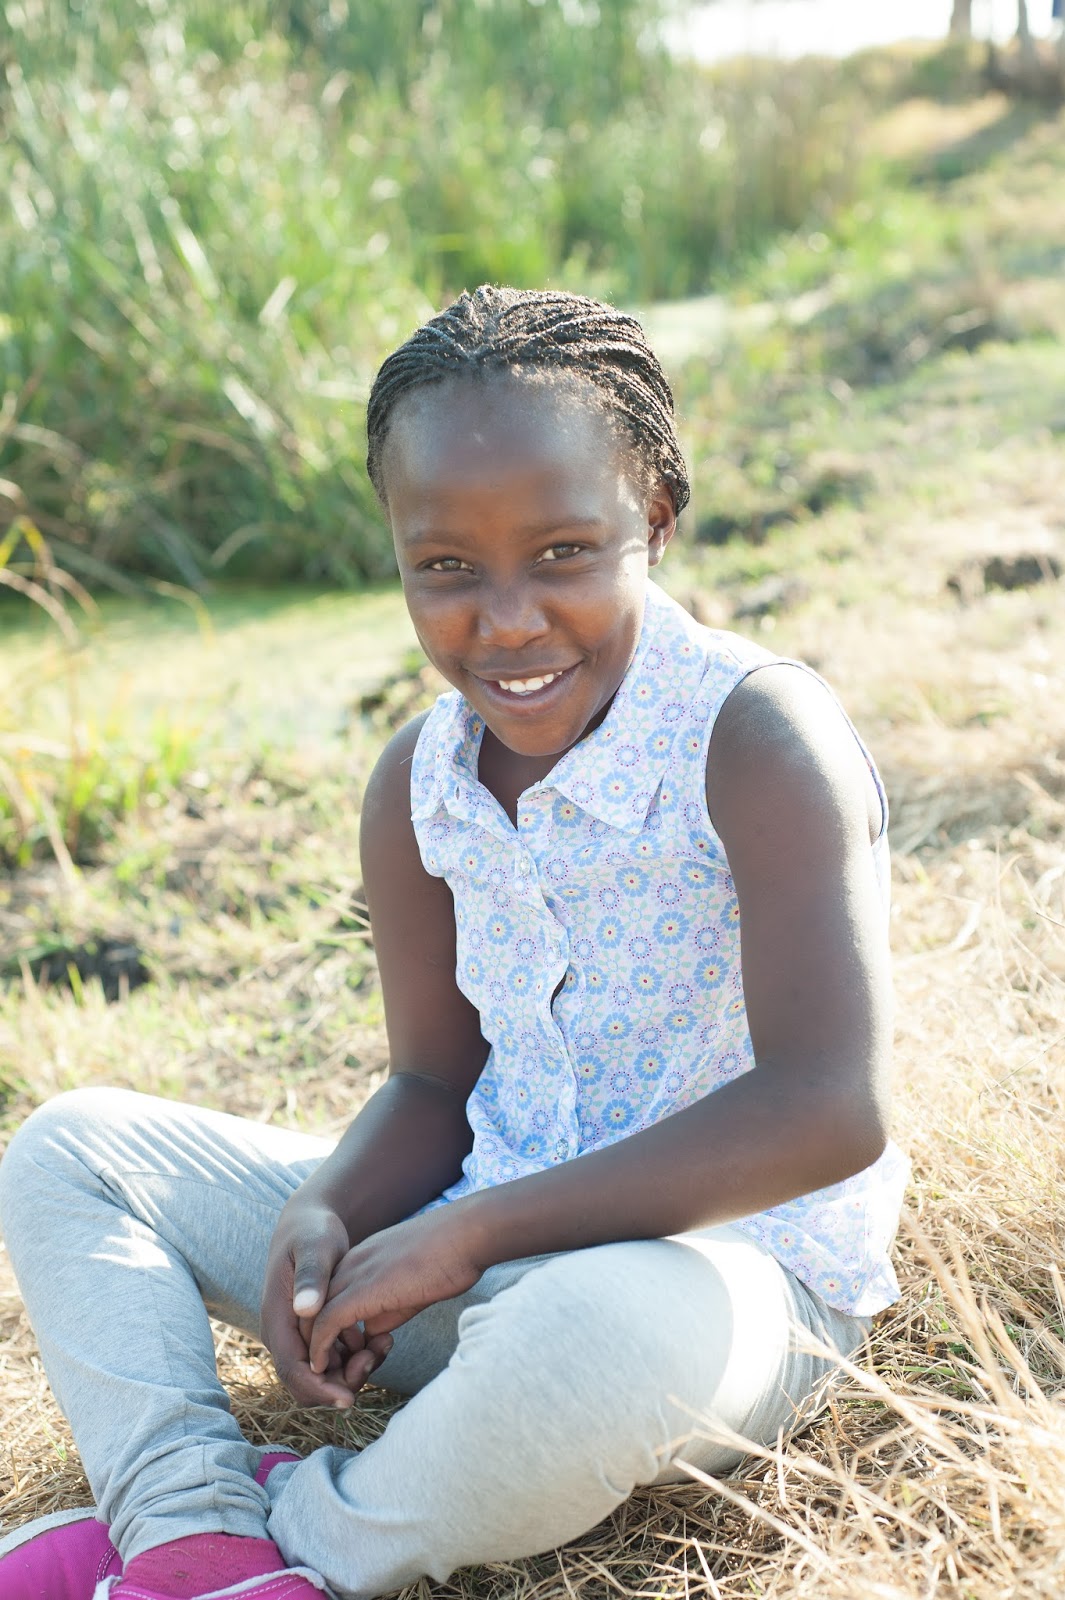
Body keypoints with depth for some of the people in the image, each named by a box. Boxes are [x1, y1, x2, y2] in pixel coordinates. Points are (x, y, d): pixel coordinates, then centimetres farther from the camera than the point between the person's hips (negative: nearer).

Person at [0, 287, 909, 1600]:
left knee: (623, 1318, -43)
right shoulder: (419, 786, -1)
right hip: (483, 1260, 7)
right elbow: (433, 1085, 7)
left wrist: (472, 1231, -25)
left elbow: (827, 1114, -29)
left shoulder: (759, 738, -21)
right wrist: (324, 1221, -17)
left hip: (735, 1269, -6)